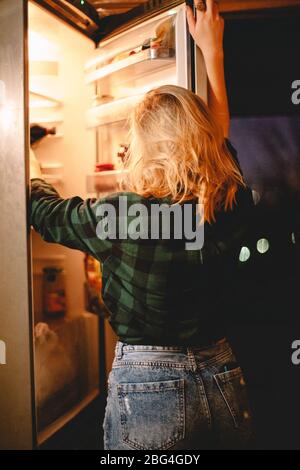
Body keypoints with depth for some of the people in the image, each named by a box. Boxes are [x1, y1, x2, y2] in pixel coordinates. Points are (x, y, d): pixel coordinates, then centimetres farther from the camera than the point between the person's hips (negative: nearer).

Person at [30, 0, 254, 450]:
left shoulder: (121, 217, -20)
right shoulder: (232, 208, -9)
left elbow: (45, 211, 0)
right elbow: (220, 137, 11)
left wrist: (32, 171, 22)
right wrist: (212, 49, 20)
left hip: (146, 389, -4)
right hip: (223, 382, 4)